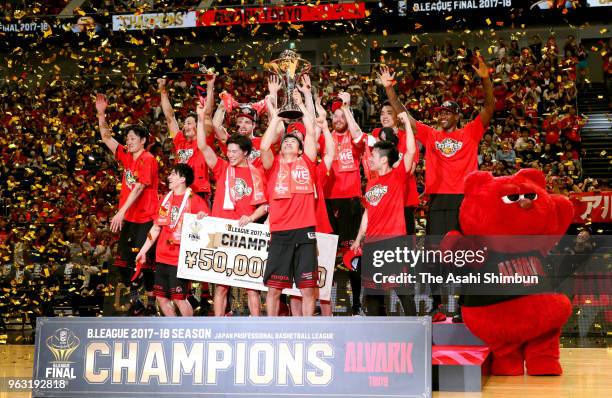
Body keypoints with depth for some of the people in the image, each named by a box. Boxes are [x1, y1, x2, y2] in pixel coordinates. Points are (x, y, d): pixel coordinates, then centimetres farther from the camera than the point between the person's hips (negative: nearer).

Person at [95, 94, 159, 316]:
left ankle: (151, 302, 2)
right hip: (128, 218, 8)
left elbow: (138, 188, -22)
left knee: (144, 261, -7)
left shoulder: (148, 160, -13)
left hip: (145, 218, -8)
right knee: (122, 261, 8)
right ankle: (134, 300, 18)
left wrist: (121, 212, -27)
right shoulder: (127, 156, 9)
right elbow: (106, 137, 16)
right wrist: (101, 114, 4)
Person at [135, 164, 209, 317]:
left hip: (180, 259, -7)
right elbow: (156, 227, 19)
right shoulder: (166, 199, 13)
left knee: (179, 298, -6)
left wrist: (202, 219, -32)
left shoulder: (194, 200, -7)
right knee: (161, 297, 9)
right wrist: (143, 250, 19)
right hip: (162, 258, 7)